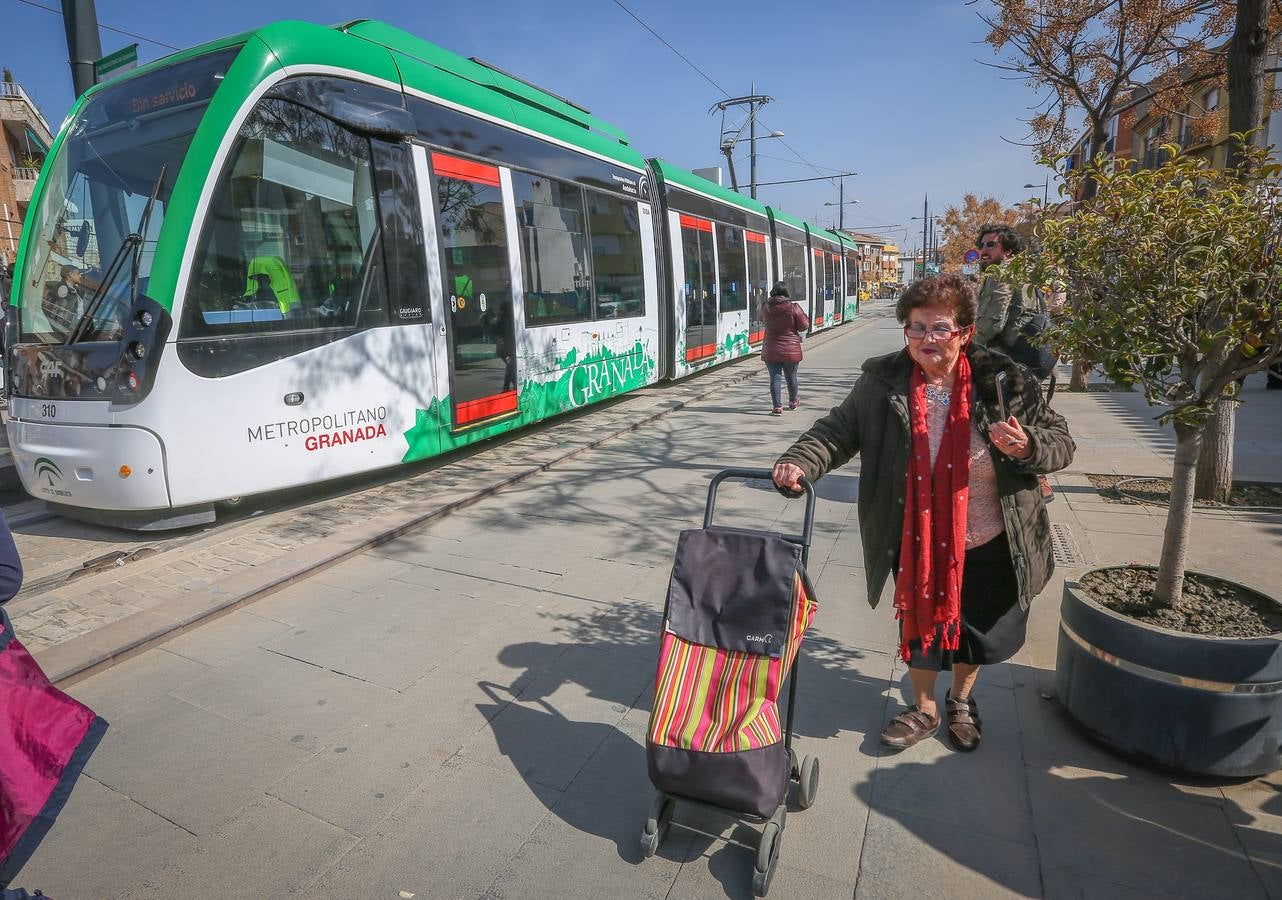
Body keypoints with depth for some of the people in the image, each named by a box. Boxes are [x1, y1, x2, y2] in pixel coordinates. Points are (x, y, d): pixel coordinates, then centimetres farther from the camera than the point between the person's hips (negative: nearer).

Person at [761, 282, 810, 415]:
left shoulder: (765, 307, -5)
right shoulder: (793, 308, -13)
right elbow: (804, 326, -5)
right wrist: (805, 317, 13)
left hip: (771, 350, 1)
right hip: (791, 349, 0)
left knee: (775, 378, 2)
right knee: (791, 376, 17)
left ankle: (777, 407, -6)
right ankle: (793, 402, 35)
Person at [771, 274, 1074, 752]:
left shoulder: (1005, 382, -13)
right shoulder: (883, 382, -11)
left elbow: (1061, 443, -4)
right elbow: (839, 430, -6)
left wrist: (1027, 447, -27)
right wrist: (799, 462, -24)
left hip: (988, 547, 1)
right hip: (917, 545, 0)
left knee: (977, 629, 20)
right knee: (921, 620, 16)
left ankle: (961, 700, 52)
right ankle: (924, 708, 44)